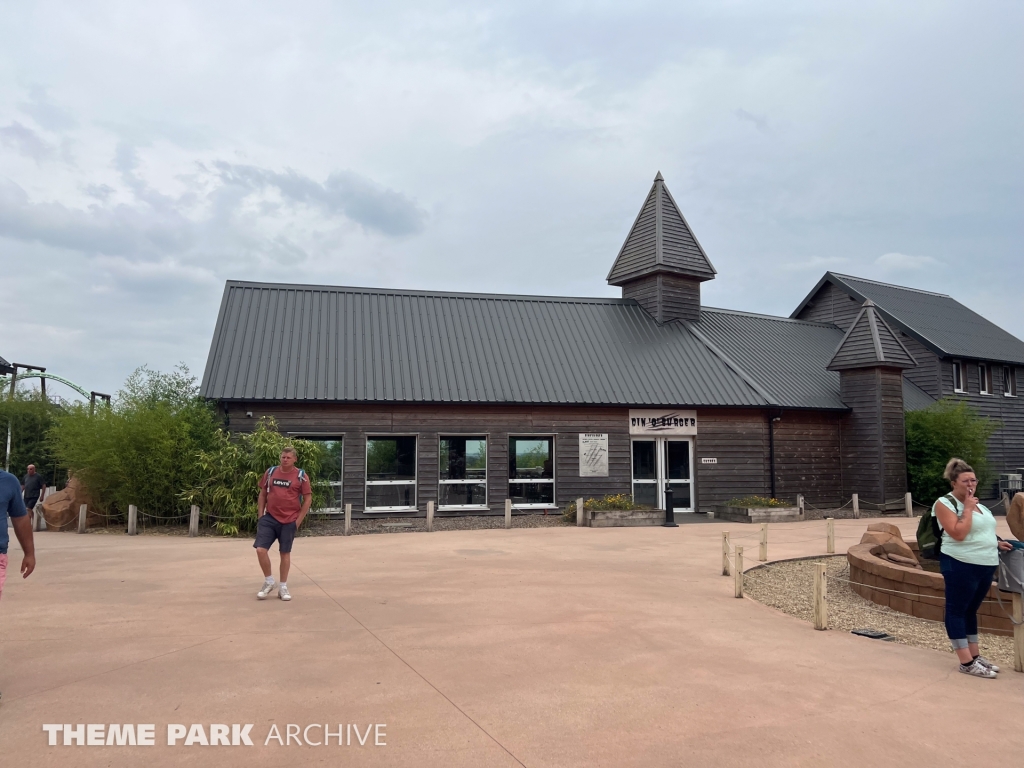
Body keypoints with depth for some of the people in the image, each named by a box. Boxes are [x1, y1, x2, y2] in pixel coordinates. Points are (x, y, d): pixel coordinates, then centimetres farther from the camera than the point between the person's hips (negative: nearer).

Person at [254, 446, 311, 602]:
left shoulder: (301, 476, -5)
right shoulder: (270, 472, 4)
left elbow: (308, 499, -3)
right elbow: (262, 494, 12)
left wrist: (298, 520, -7)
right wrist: (260, 515, 5)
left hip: (289, 521, -2)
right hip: (269, 518, 2)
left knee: (285, 553, 6)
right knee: (260, 549, -8)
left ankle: (283, 587, 20)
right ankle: (269, 581, 13)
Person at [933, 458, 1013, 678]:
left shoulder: (976, 503, 15)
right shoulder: (944, 503, -10)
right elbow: (958, 534, -21)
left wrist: (996, 542, 11)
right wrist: (967, 508, -15)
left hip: (986, 565, 8)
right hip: (961, 565, -8)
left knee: (971, 610, 15)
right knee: (957, 610, -2)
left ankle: (975, 655, 22)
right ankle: (967, 662, -1)